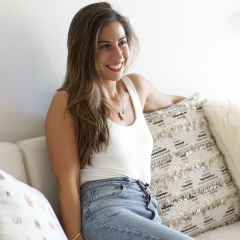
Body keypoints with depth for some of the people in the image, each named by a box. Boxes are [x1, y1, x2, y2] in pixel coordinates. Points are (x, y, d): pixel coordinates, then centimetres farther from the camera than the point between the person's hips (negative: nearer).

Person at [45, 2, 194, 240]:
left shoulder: (136, 85, 19)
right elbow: (67, 183, -6)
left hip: (148, 211, 6)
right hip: (105, 211, -5)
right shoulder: (66, 103, 0)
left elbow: (170, 101, 43)